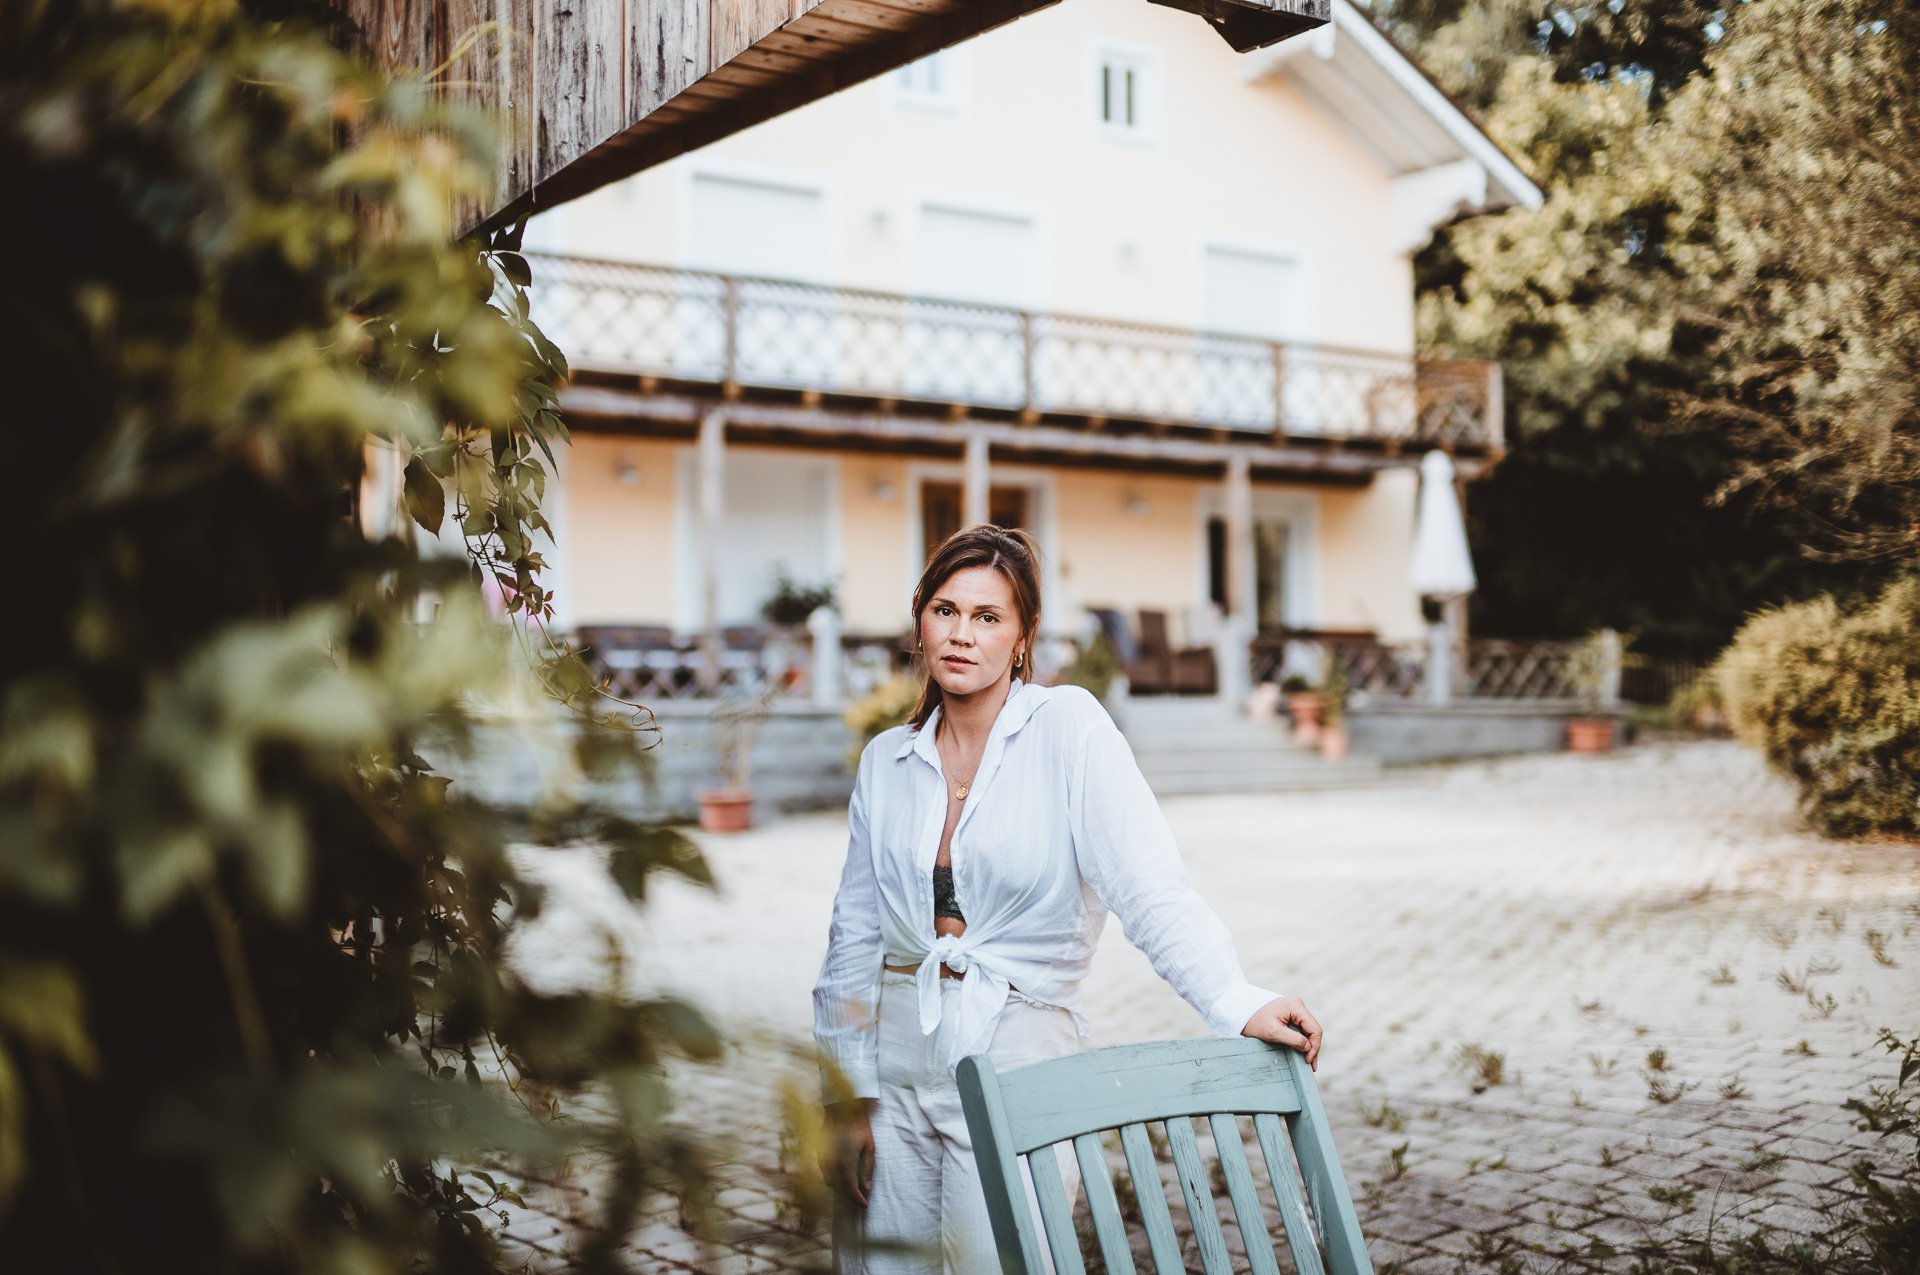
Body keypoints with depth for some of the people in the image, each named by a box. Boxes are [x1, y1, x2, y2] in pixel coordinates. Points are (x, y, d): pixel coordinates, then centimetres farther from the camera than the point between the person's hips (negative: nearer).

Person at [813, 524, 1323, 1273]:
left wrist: (1238, 1003, -29)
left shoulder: (1067, 727, -6)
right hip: (896, 1057, 4)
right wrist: (846, 1099, 6)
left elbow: (1150, 888, -16)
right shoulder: (886, 761, 7)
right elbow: (853, 938, 10)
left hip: (1016, 1054, -4)